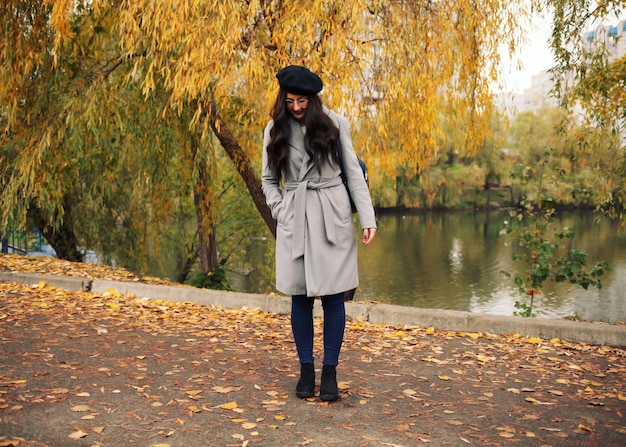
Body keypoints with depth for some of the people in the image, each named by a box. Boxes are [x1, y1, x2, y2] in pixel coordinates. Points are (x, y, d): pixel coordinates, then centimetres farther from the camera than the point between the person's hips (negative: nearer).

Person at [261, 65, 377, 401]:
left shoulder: (333, 124, 3)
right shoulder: (275, 130, 7)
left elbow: (353, 172, 4)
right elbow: (268, 180, 15)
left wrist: (368, 218, -2)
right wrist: (280, 210, -1)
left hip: (332, 217, -1)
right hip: (294, 220, 1)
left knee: (333, 296, -1)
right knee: (300, 297, 5)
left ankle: (330, 372, 11)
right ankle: (306, 370, 18)